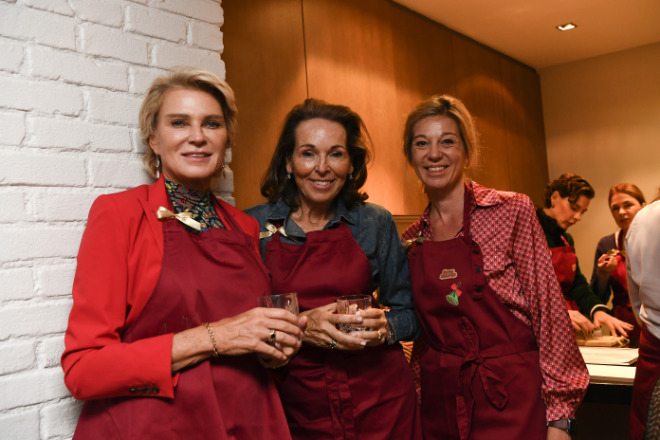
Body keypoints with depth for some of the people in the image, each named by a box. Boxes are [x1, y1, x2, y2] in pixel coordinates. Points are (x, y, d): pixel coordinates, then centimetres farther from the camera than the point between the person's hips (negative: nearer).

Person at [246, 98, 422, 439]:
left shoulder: (376, 223, -1)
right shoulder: (254, 226, -4)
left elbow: (410, 315, 6)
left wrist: (384, 327, -15)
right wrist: (299, 326, -21)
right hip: (296, 409, 0)